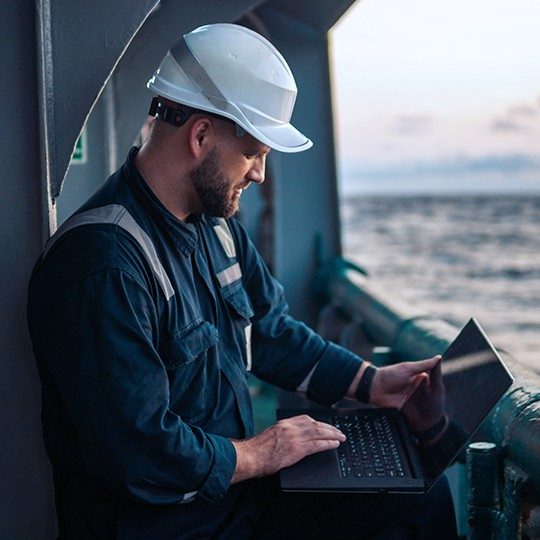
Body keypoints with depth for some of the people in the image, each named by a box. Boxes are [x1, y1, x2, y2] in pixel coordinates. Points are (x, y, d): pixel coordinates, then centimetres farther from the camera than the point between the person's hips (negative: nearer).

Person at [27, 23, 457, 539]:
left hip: (236, 481, 9)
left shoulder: (216, 222, 5)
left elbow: (270, 331, 15)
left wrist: (372, 383, 6)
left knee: (427, 497, 7)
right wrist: (257, 454, -15)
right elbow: (138, 453, -28)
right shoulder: (104, 264, -28)